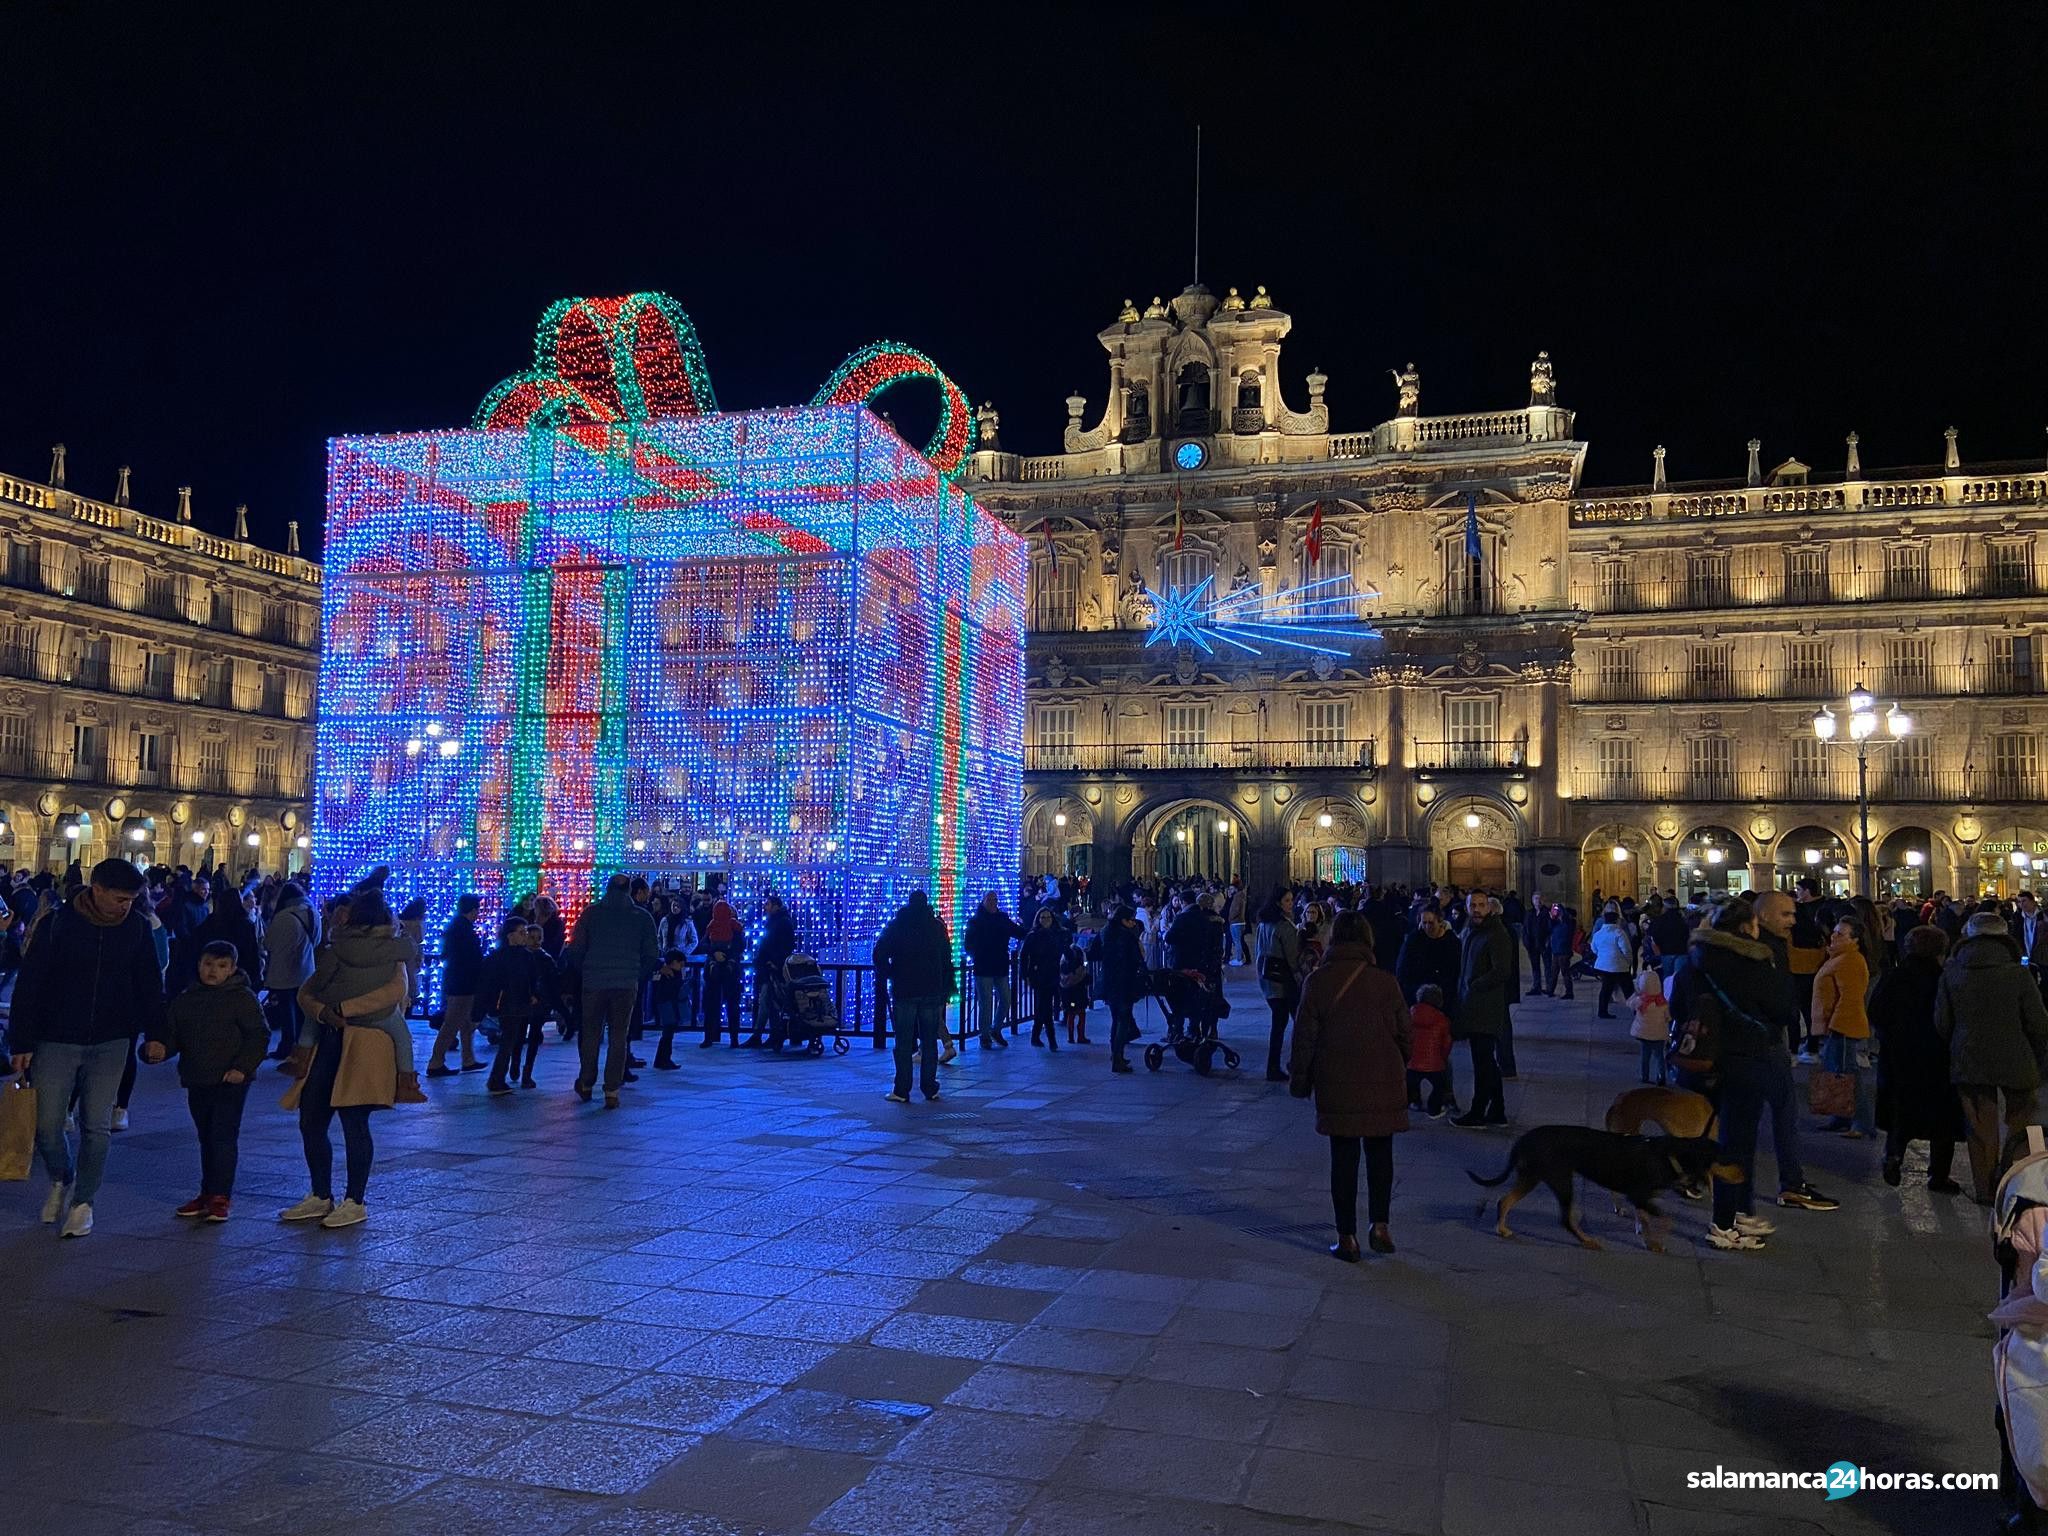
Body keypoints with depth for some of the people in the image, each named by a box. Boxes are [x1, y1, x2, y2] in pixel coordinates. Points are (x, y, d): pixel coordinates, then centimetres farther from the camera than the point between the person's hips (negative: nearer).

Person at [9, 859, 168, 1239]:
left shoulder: (136, 927, -3)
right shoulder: (56, 924, -10)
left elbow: (150, 983, 7)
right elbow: (29, 984, -6)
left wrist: (155, 1033, 5)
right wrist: (21, 1043, -7)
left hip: (111, 1043, 2)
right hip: (56, 1043, -1)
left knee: (97, 1127, 4)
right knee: (46, 1126, 2)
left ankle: (83, 1202, 18)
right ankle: (61, 1180, 31)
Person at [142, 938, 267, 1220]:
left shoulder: (242, 998, -5)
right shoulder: (186, 999, 10)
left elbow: (258, 1035, -7)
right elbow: (170, 1031, 12)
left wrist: (243, 1067, -16)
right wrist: (160, 1046, -11)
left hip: (230, 1081, -6)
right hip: (197, 1080, 6)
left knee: (223, 1136, -9)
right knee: (206, 1138, 15)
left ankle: (221, 1196, -6)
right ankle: (208, 1193, 24)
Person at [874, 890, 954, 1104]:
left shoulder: (897, 925, 1)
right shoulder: (937, 926, 7)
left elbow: (880, 954, -6)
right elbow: (947, 958, 9)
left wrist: (884, 978, 6)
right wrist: (946, 987, 14)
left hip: (904, 991, -2)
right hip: (932, 991, 2)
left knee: (903, 1042, 1)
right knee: (930, 1041, 8)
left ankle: (902, 1090, -1)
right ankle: (929, 1088, 9)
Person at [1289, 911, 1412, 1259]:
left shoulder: (1318, 982, -7)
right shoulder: (1385, 982, -4)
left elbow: (1305, 1037, -4)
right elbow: (1404, 1033, 4)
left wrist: (1300, 1081, 8)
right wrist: (1401, 1070, 22)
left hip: (1337, 1085, -1)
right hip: (1383, 1083, 1)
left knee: (1344, 1157, 6)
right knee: (1380, 1153, 15)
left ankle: (1347, 1237, 9)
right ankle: (1379, 1224, 11)